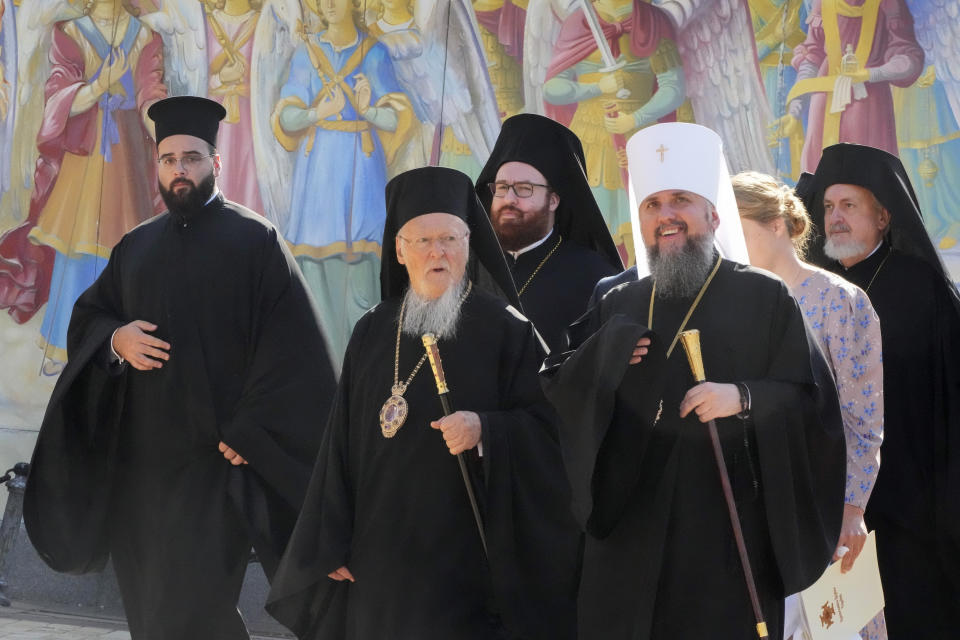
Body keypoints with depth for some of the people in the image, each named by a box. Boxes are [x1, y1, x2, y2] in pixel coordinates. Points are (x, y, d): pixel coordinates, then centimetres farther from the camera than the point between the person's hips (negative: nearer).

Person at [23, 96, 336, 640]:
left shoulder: (255, 240, -3)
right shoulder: (136, 247, 14)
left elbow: (289, 345, -9)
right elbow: (86, 315, 20)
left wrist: (248, 432, -17)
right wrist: (114, 337, -5)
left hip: (216, 452, -5)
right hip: (140, 453, 6)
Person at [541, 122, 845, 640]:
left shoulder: (765, 299, 2)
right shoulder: (618, 307, 14)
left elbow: (812, 403, -3)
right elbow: (556, 387, 11)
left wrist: (745, 399, -19)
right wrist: (603, 358, -6)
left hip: (729, 521, -3)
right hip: (631, 519, 4)